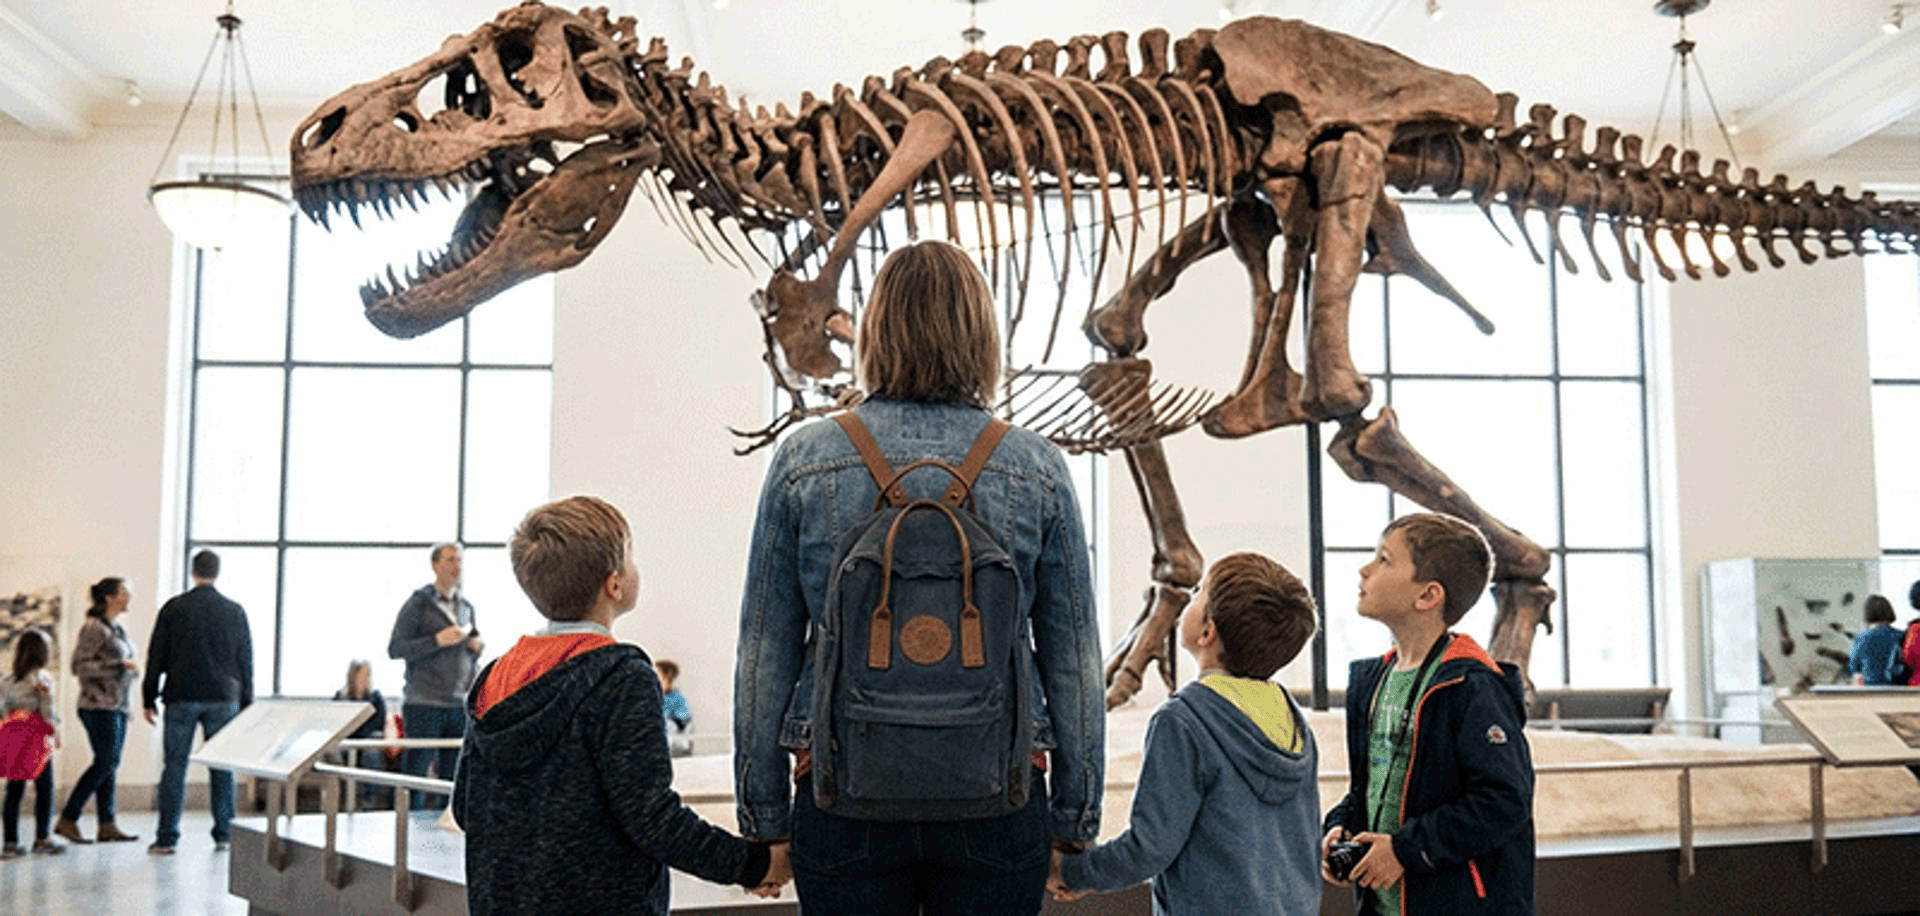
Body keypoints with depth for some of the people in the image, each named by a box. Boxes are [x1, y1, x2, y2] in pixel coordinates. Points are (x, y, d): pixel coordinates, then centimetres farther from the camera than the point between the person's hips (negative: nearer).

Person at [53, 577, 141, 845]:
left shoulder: (118, 629, 17)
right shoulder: (94, 628, -10)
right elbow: (79, 665, -16)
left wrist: (131, 670, 10)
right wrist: (119, 666, -19)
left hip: (118, 705, 9)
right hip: (99, 705, -9)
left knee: (111, 764, 6)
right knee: (105, 763, -10)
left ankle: (107, 825, 8)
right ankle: (67, 820, -1)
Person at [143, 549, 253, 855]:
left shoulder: (173, 608, 1)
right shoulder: (234, 611, 4)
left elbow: (156, 655, 3)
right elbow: (246, 660, 8)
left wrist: (149, 699, 9)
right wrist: (246, 703, 14)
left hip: (181, 698, -1)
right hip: (223, 700, 1)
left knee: (174, 768, 2)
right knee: (222, 767, 6)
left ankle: (166, 838, 3)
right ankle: (224, 835, 8)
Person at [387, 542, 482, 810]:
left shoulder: (466, 606, 15)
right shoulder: (418, 603, -2)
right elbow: (394, 649, -8)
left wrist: (477, 645, 5)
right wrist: (437, 640, -17)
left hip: (459, 703, 5)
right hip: (425, 704, -5)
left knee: (452, 774, 9)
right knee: (416, 770, -2)